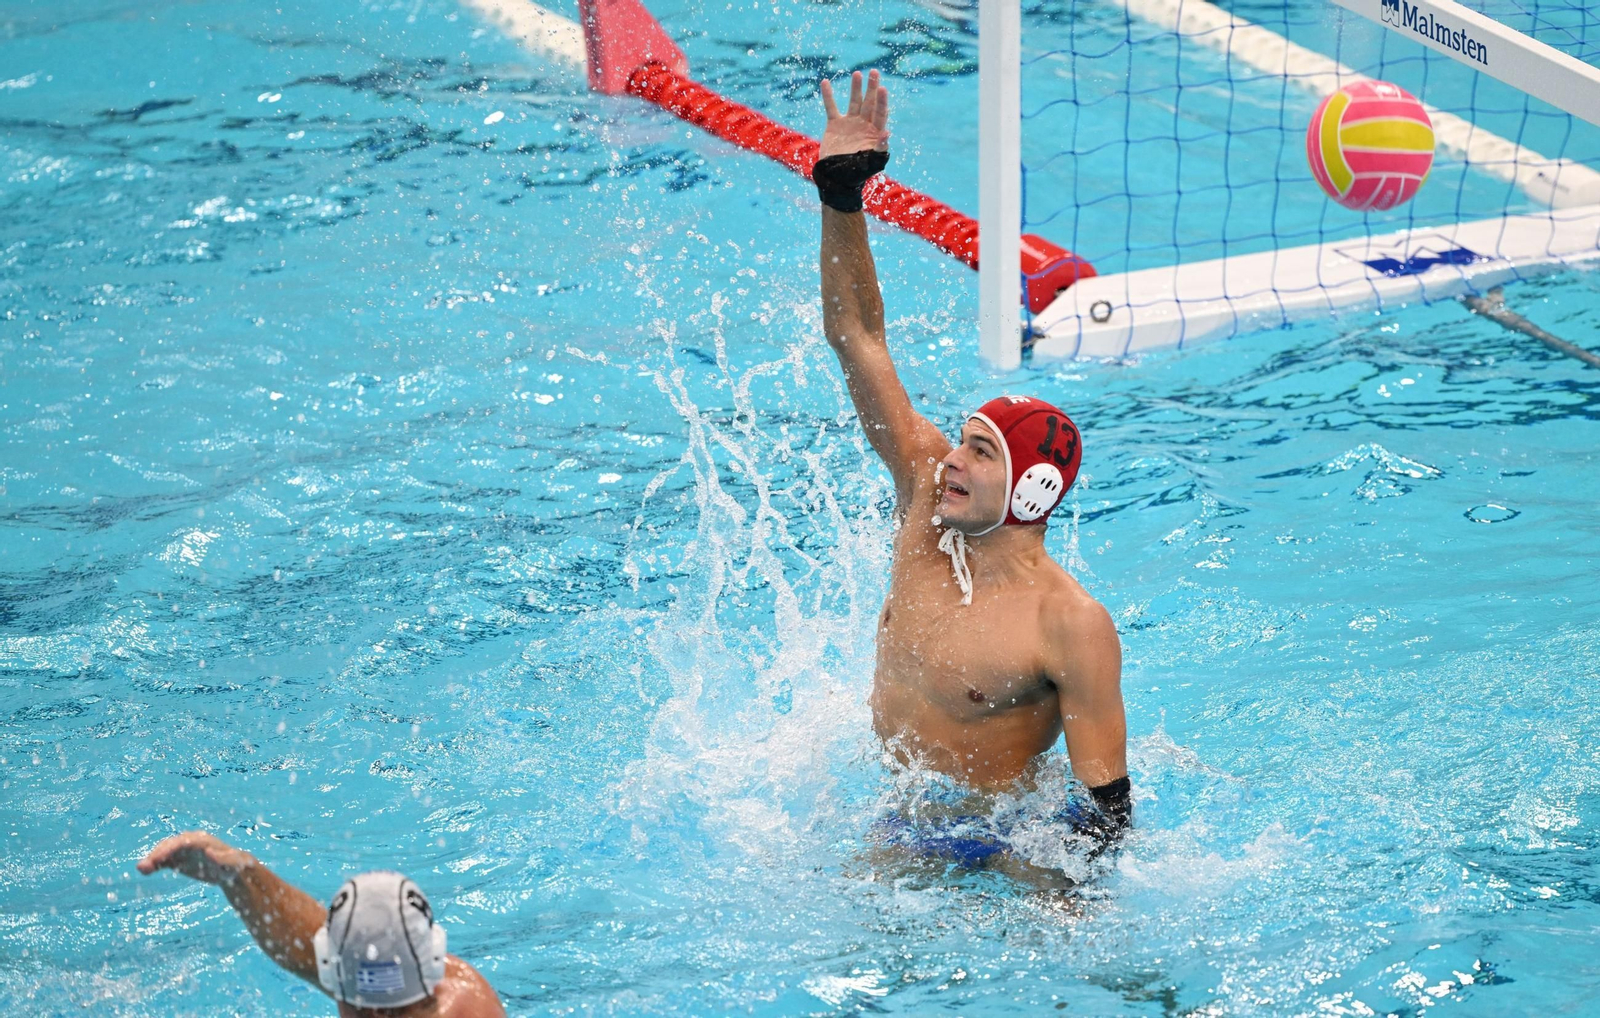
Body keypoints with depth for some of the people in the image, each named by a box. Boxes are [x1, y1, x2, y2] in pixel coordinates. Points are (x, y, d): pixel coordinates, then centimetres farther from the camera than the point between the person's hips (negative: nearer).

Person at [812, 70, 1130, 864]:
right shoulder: (928, 495, -7)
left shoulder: (1072, 627, -25)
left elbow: (1107, 805, -21)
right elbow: (858, 342, -7)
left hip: (994, 836, -6)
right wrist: (841, 193, -15)